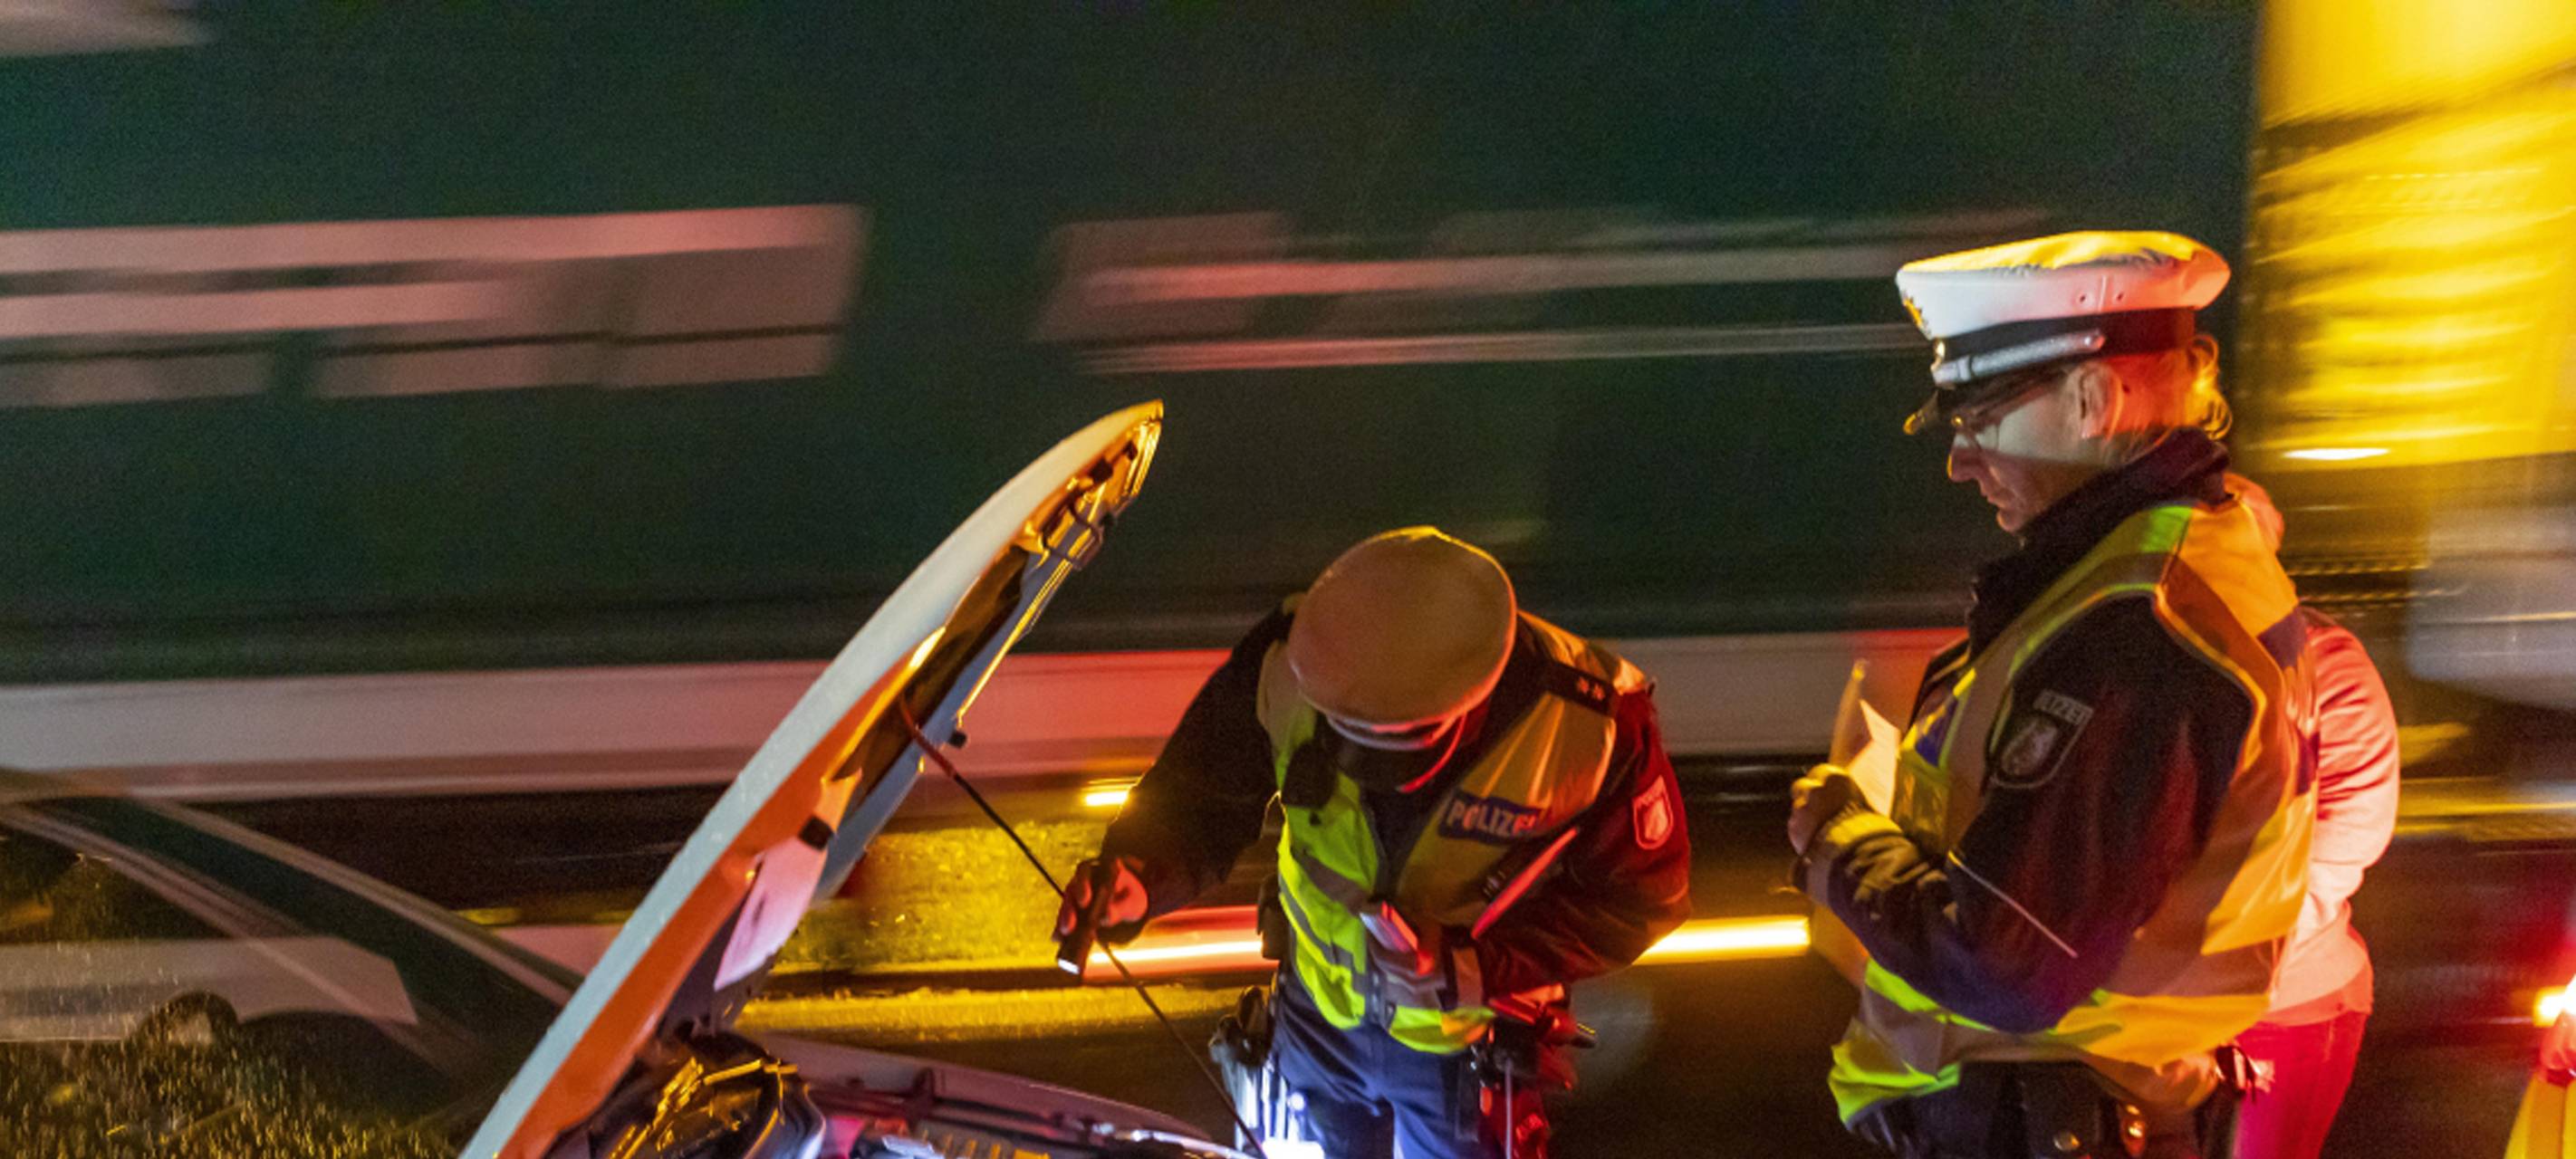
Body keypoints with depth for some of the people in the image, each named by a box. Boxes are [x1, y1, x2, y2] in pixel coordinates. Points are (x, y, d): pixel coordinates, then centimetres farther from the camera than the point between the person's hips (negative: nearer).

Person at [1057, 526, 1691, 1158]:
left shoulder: (1594, 727, -36)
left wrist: (1474, 967, -32)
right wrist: (1139, 874, -40)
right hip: (1320, 1010, 3)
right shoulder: (1290, 662, -31)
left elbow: (1639, 893, -21)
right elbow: (1203, 791, -17)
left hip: (1467, 1033, -2)